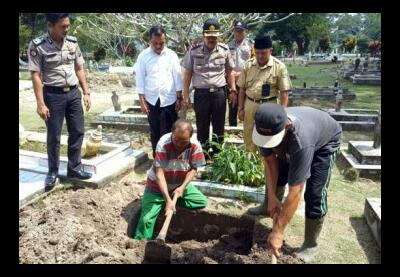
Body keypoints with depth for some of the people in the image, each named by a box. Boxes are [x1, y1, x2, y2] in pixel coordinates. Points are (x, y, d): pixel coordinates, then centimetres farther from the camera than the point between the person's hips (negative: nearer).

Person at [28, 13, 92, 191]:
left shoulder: (73, 43, 4)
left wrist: (86, 92, 6)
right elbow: (36, 76, -11)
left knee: (77, 131, 8)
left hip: (73, 93, 5)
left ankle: (74, 169, 23)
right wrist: (40, 103, -15)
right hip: (53, 95, -4)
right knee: (54, 136, 5)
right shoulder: (37, 46, -10)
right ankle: (53, 172, 22)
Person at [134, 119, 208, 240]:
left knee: (203, 202, -6)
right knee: (146, 219, -12)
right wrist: (168, 200, -38)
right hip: (158, 186, -3)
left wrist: (182, 187, -24)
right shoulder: (163, 144, -30)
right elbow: (159, 173, -32)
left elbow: (193, 169, -10)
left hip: (180, 185, 4)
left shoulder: (195, 145, -21)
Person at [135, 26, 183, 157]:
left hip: (169, 100, -1)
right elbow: (140, 79, -1)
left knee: (169, 132, 1)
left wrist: (179, 98, -3)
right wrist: (142, 101, -4)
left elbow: (177, 78, 0)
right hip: (152, 100, 1)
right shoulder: (143, 56, -1)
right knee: (155, 132, 12)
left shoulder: (171, 55, -1)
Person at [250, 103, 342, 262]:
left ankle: (310, 246, 5)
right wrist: (272, 197, -21)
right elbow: (269, 161, -16)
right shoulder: (266, 127, -32)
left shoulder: (301, 142, -48)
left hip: (325, 142, -5)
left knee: (314, 194, -14)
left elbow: (295, 192, -44)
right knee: (275, 176, 7)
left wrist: (277, 232, -40)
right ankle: (268, 208, 38)